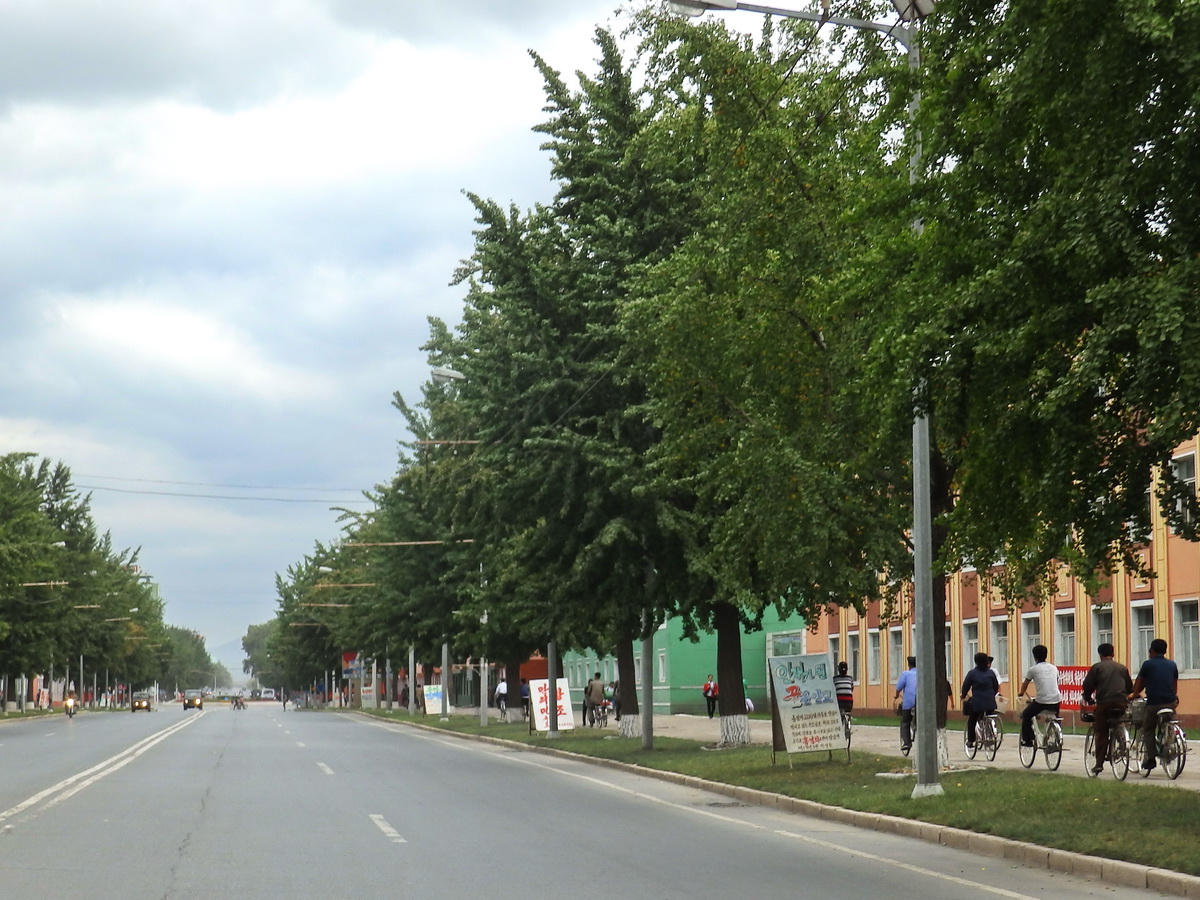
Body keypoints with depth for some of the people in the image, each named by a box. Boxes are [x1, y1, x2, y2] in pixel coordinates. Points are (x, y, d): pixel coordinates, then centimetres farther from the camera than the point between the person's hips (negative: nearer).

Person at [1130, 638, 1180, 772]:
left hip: (1153, 703, -4)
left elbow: (1139, 684, 11)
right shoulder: (1172, 665, 12)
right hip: (1170, 703, 4)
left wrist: (1133, 695, 29)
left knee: (1148, 730, 7)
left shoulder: (1148, 664, 0)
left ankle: (1149, 758, -3)